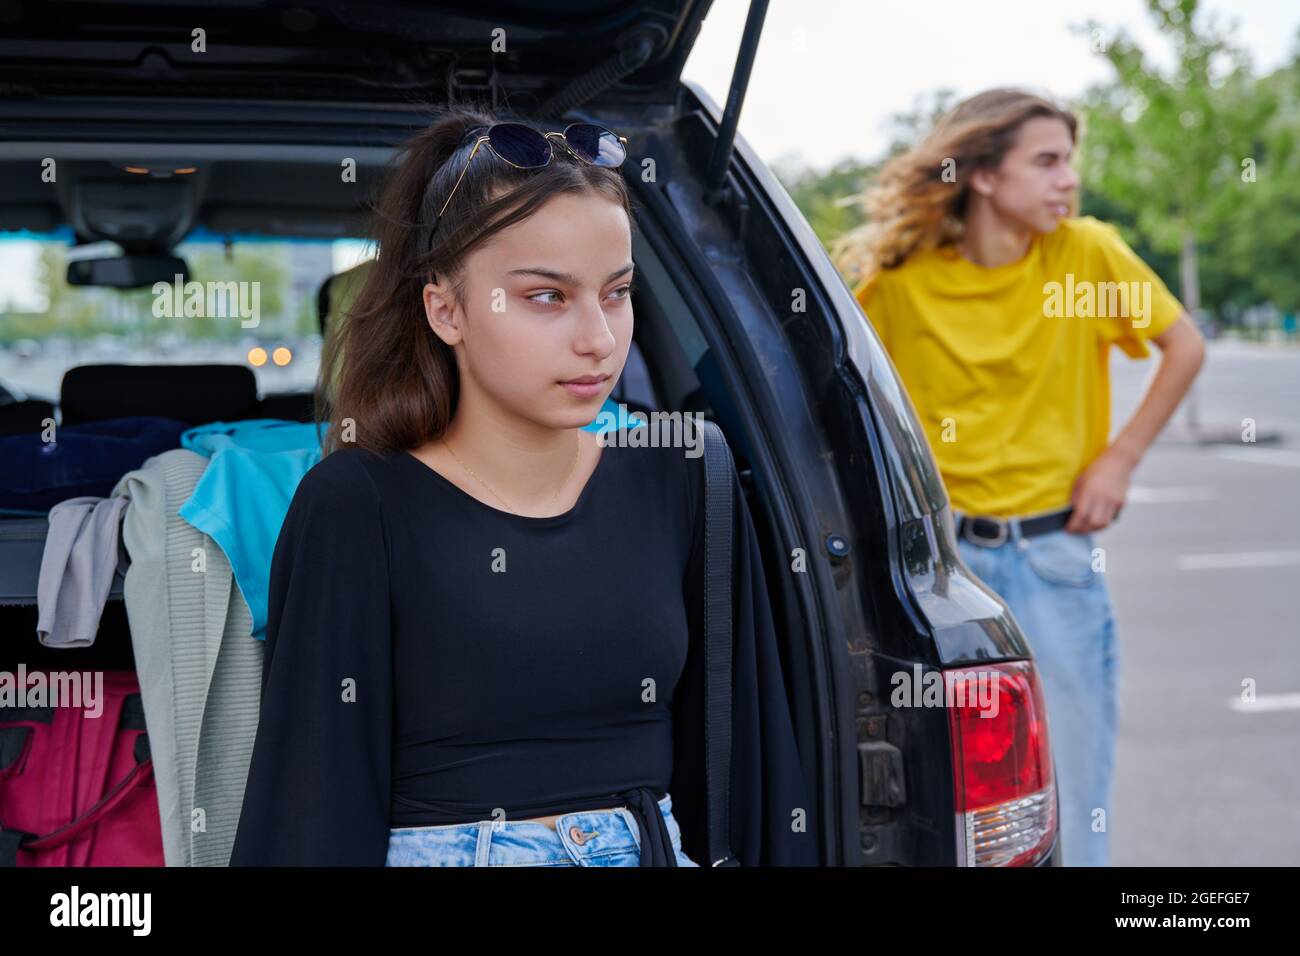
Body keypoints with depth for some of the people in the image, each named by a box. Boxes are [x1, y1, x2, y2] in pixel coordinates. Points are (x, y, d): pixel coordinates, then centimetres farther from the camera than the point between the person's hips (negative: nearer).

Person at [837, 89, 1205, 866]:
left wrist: (1122, 457, -2)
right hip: (944, 552, 0)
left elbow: (1186, 345, 3)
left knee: (1071, 792, 6)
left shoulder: (1086, 253, -5)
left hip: (1056, 553, 0)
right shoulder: (899, 282, -6)